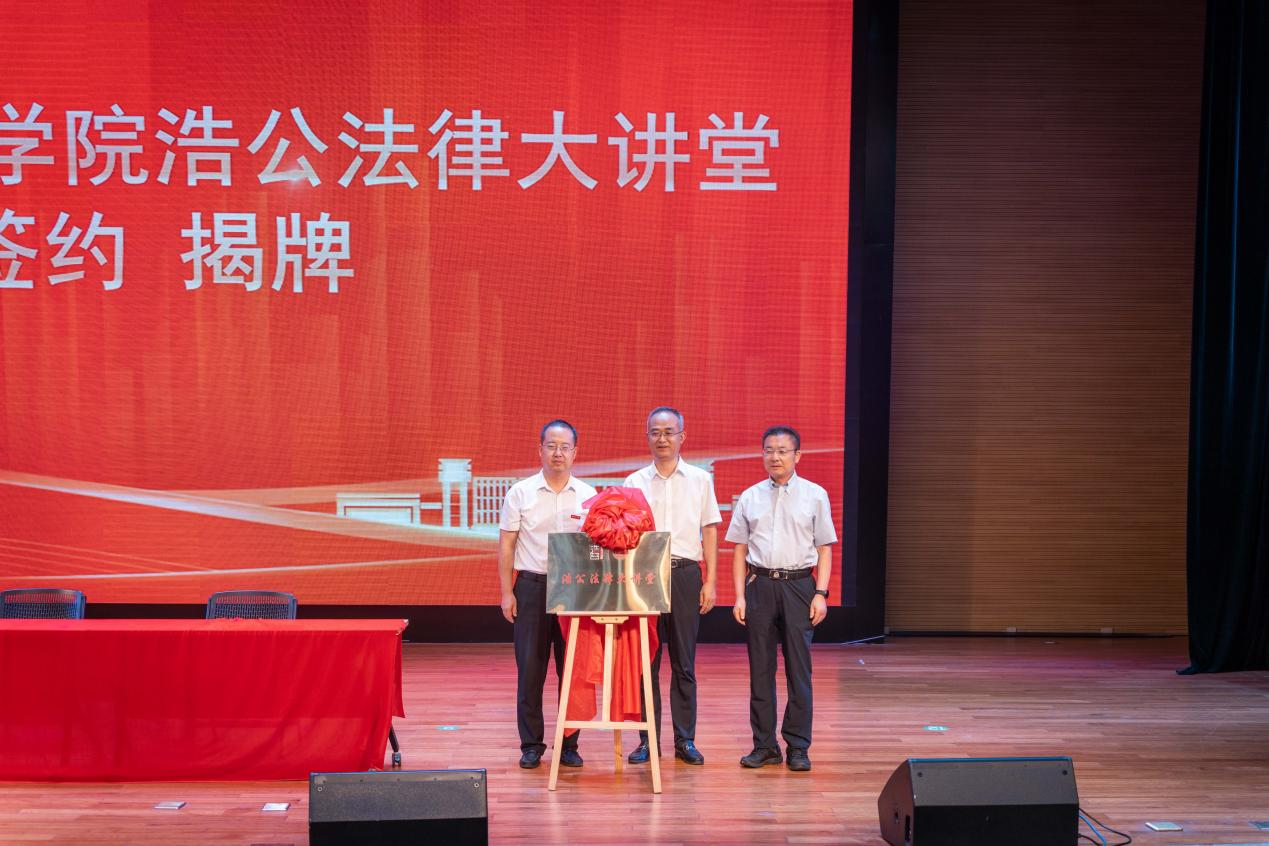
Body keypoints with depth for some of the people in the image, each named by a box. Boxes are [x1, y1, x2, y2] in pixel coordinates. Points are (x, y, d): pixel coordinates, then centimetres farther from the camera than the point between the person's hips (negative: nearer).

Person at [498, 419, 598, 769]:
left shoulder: (588, 496, 5)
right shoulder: (520, 493, 2)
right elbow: (506, 545, 3)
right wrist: (507, 592, -2)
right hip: (532, 586, -1)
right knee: (530, 669, 1)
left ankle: (569, 744, 13)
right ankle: (531, 744, 11)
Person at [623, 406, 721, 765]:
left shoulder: (700, 480, 7)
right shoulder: (634, 482, 7)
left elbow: (710, 533, 8)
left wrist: (711, 581, 2)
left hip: (685, 574, 0)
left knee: (684, 662, 3)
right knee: (645, 660, 2)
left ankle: (685, 740, 9)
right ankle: (647, 739, 9)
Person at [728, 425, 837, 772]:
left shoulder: (815, 496, 5)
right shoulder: (749, 497, 9)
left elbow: (824, 549, 5)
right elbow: (740, 550, 10)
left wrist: (820, 593, -5)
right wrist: (740, 596, 3)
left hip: (798, 585, -2)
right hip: (759, 586, 2)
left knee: (799, 669, -1)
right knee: (760, 669, 5)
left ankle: (798, 747, 6)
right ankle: (764, 745, 12)